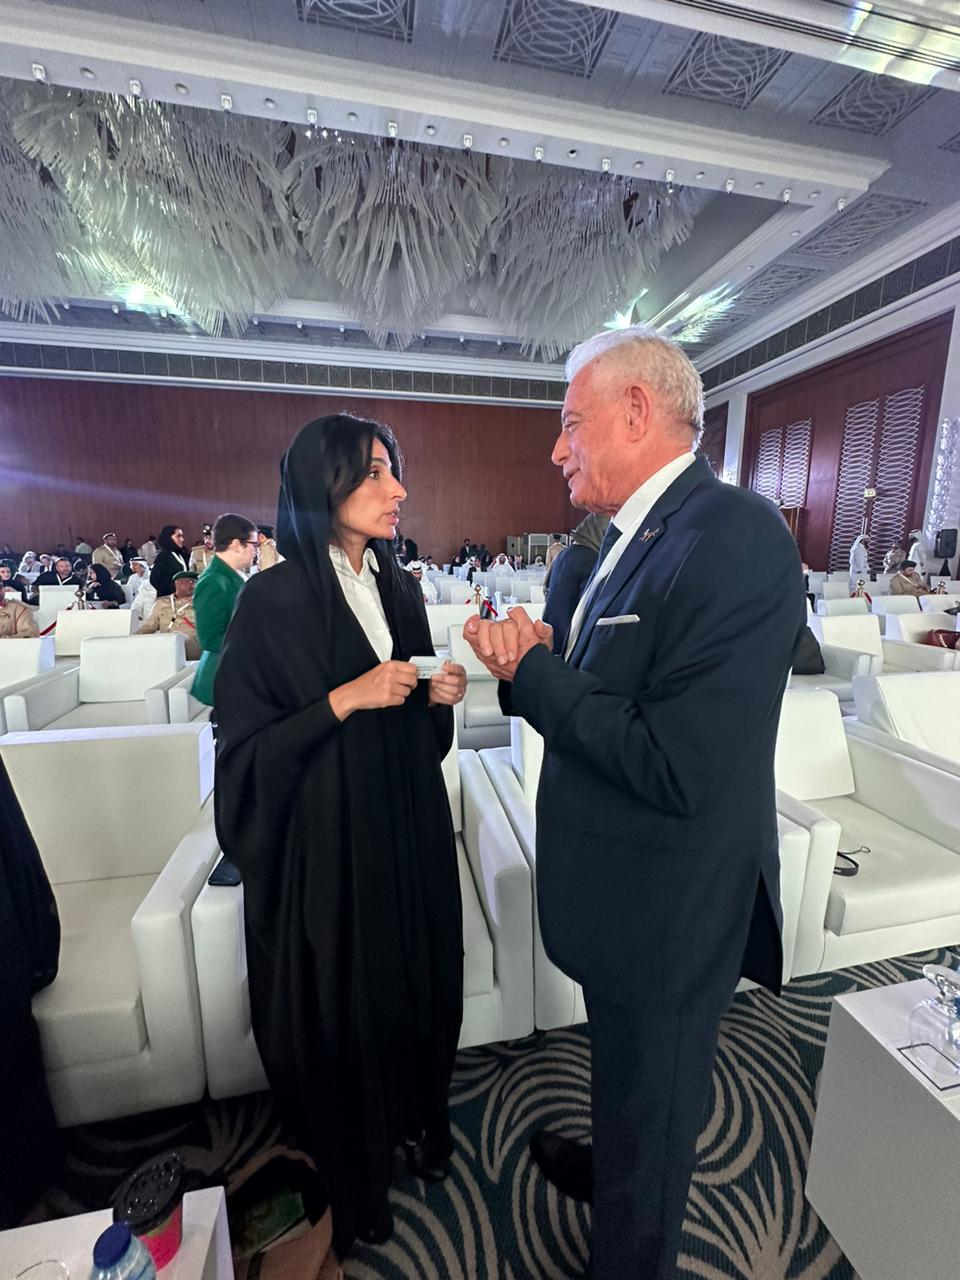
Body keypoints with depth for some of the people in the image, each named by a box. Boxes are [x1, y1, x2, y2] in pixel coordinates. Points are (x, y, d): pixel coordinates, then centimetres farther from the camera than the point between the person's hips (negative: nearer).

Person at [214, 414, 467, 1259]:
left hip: (409, 826, 6)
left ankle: (417, 1120, 49)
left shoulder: (401, 589, 5)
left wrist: (437, 696, -8)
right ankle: (352, 1169, 44)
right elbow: (246, 747, -13)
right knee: (342, 998, 14)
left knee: (419, 979, 19)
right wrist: (345, 699, -24)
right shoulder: (273, 600, -13)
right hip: (325, 841, -5)